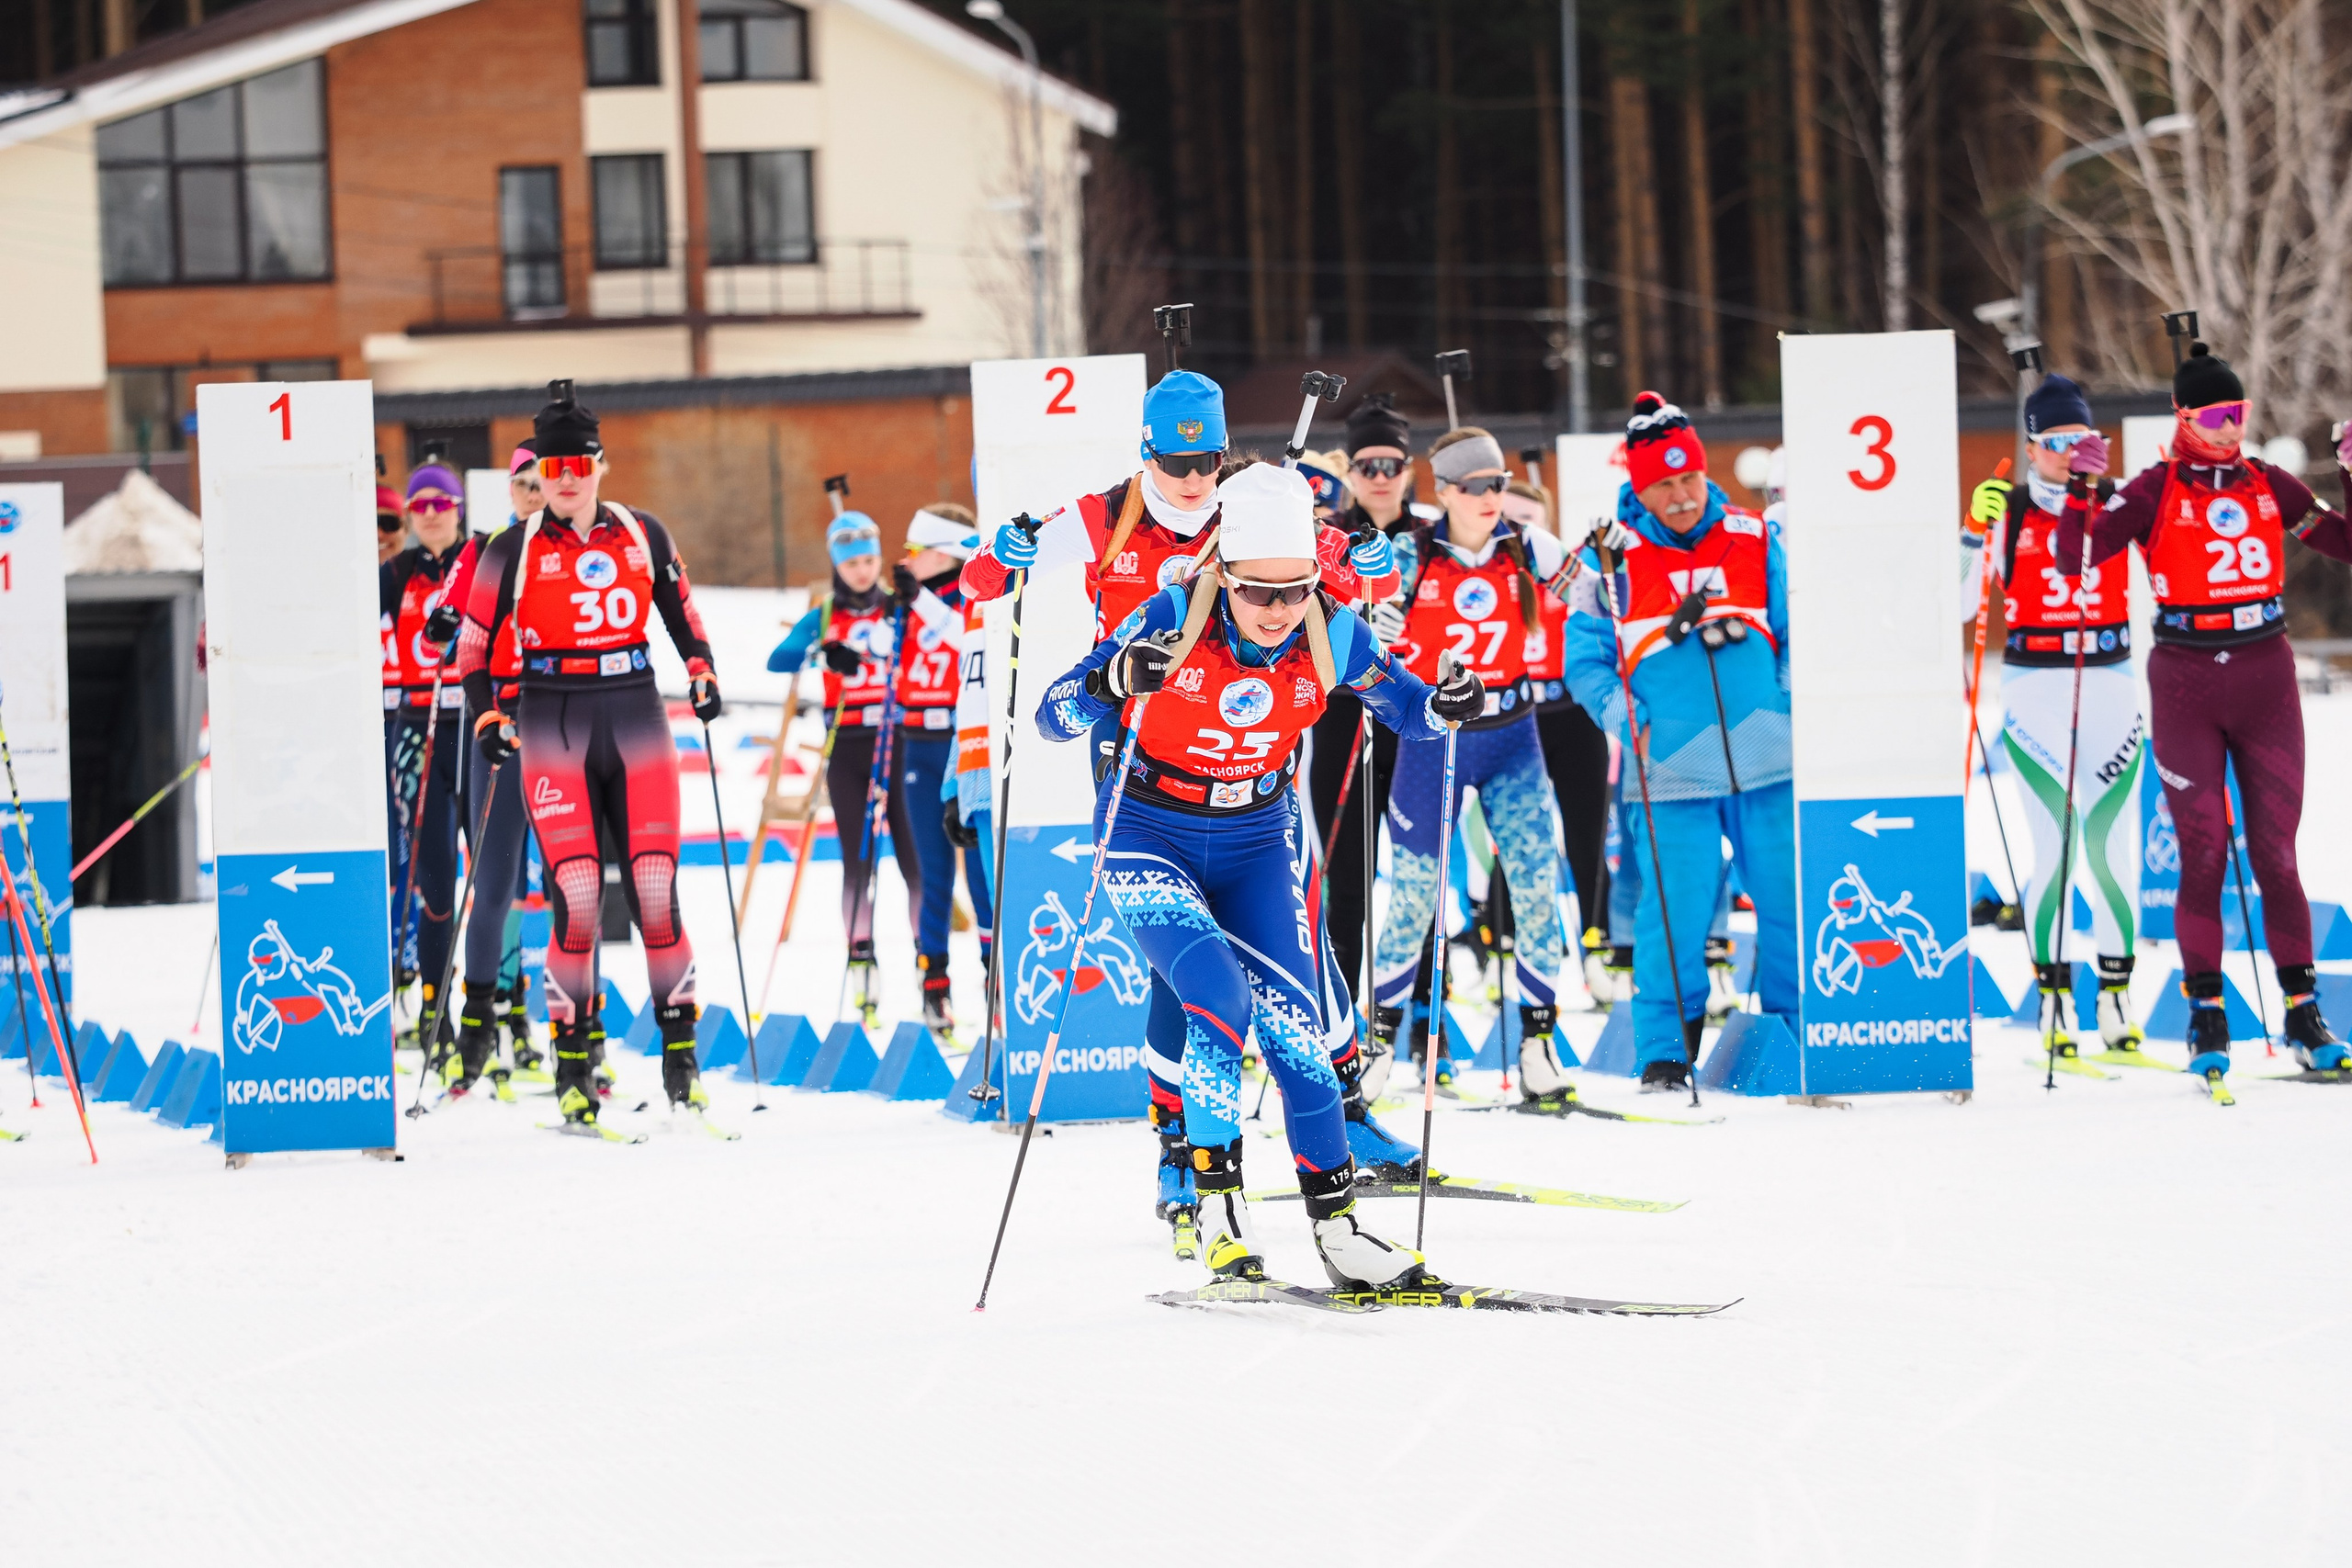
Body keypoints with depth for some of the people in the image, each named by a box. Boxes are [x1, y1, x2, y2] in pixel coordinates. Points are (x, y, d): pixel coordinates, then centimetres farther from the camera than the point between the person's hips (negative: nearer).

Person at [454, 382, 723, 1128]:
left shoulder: (643, 535, 8)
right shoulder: (513, 552, 2)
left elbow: (681, 610, 20)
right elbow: (474, 644, 7)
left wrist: (701, 669, 4)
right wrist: (487, 719, -4)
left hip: (637, 723, 2)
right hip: (553, 731, -2)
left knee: (656, 892, -4)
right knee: (577, 899, -10)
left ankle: (681, 1057, 3)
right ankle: (573, 1072, -3)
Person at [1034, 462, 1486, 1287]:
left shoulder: (1330, 635, -14)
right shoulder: (1172, 622, -22)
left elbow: (1406, 706, 3)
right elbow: (1054, 717, -22)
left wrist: (1445, 707, -20)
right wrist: (1112, 681, -42)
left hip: (1257, 842, 3)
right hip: (1149, 838, -3)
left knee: (1293, 1026, -6)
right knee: (1222, 1002, -23)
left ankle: (1339, 1227, 3)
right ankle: (1219, 1211, -10)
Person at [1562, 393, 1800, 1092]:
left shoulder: (1754, 540, 7)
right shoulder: (1611, 557, 2)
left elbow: (1797, 632, 14)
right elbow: (1586, 661, 6)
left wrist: (1792, 703, 1)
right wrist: (1627, 721, -8)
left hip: (1768, 763, 2)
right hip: (1669, 774, -2)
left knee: (1791, 903, 6)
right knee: (1675, 915, -6)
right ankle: (1665, 1055, 6)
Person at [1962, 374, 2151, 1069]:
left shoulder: (2119, 504, 6)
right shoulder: (2008, 512, 1)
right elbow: (1957, 603, -3)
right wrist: (1975, 532, -16)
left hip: (2111, 689, 2)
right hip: (2035, 692, -2)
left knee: (2112, 849, 0)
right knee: (2056, 849, -7)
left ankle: (2117, 1005, 10)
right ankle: (2054, 1007, 0)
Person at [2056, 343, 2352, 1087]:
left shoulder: (2269, 486, 7)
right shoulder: (2156, 492, -3)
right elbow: (2075, 560, -10)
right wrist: (2079, 491, -22)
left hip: (2265, 677, 2)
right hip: (2185, 683, -2)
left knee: (2275, 853, 3)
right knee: (2202, 854, -2)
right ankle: (2206, 1013, 6)